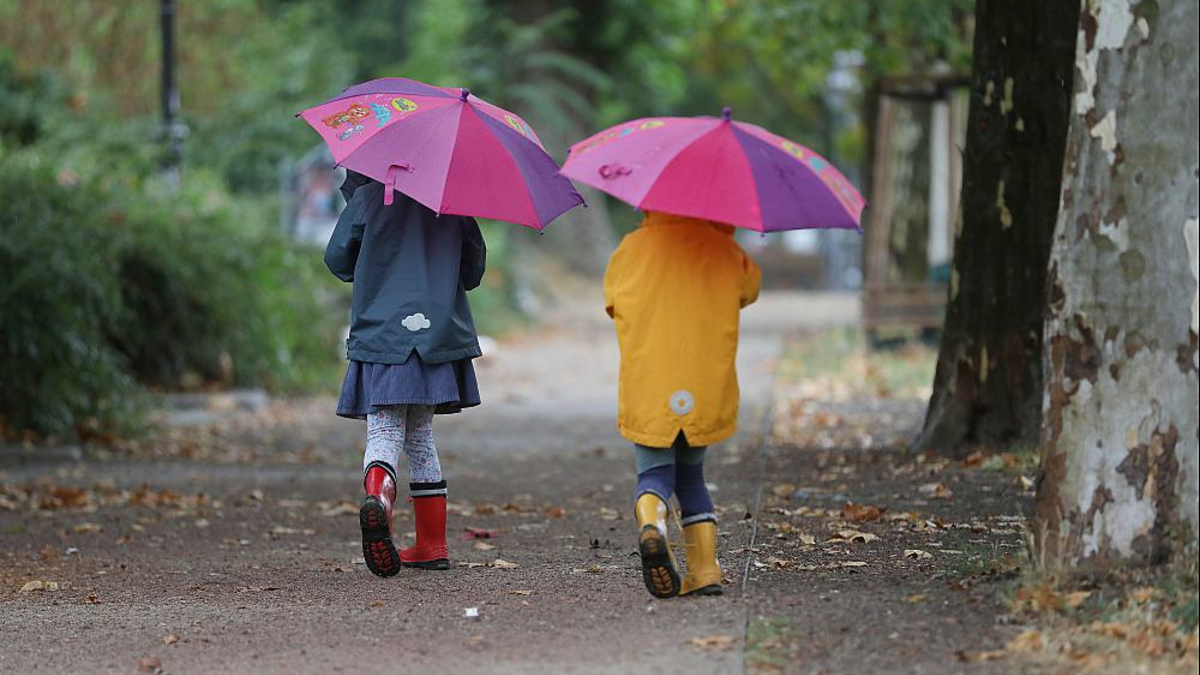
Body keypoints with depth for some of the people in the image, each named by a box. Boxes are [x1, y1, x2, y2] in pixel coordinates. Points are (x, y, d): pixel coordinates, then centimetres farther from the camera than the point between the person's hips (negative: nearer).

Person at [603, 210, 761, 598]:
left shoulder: (631, 249, 3)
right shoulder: (722, 249, 4)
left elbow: (613, 302, 18)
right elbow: (750, 288, 24)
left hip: (647, 387, -1)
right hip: (707, 388, 1)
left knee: (655, 471, 5)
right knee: (691, 472, 18)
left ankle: (650, 524, -30)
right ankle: (705, 567, 6)